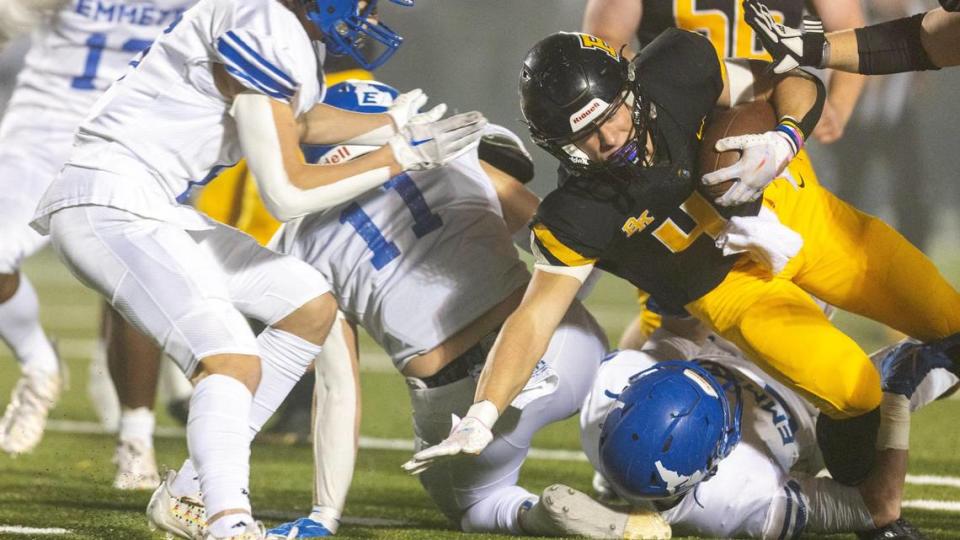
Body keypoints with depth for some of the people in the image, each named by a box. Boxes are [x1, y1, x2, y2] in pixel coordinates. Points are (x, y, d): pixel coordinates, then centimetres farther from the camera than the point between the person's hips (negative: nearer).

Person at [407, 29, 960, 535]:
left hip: (799, 214, 3)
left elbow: (796, 86, -11)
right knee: (851, 390, -25)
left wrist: (783, 141, -33)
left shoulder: (678, 72, -25)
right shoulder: (578, 217, -28)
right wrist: (479, 420, -37)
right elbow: (535, 317, -27)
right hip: (732, 283, -3)